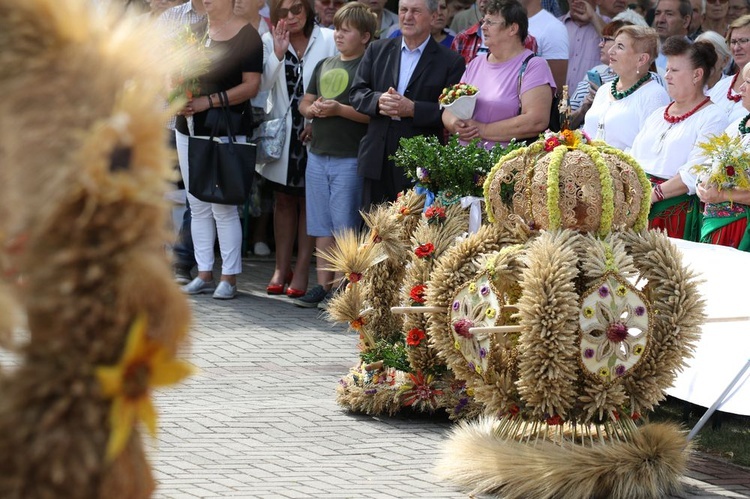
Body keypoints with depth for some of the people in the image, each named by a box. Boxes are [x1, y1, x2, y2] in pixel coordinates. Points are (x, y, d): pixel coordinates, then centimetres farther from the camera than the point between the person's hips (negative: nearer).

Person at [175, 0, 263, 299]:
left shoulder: (246, 35, -6)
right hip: (189, 128, 6)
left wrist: (208, 101, -19)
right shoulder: (196, 31, 11)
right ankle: (204, 274, 14)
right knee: (198, 207, 8)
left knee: (223, 207, -6)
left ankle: (229, 277, 1)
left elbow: (251, 86, -11)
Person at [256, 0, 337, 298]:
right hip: (282, 134, 3)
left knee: (309, 200, 2)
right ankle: (282, 267, 18)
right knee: (284, 200, 11)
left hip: (315, 133, -3)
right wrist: (278, 54, -22)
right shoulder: (269, 42, 0)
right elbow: (263, 85, -9)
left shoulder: (328, 40, -8)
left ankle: (302, 270, 6)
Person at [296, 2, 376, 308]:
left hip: (350, 159, -7)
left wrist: (339, 110, -20)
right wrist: (313, 109, -1)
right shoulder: (324, 66, 17)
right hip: (318, 155, 7)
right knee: (322, 228, 9)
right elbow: (304, 104, 21)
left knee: (345, 229, -5)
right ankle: (323, 286, 12)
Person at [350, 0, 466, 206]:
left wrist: (413, 109, -18)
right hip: (378, 162, 4)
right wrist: (379, 100, -12)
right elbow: (356, 93, 10)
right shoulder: (377, 50, 13)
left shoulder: (451, 61, 1)